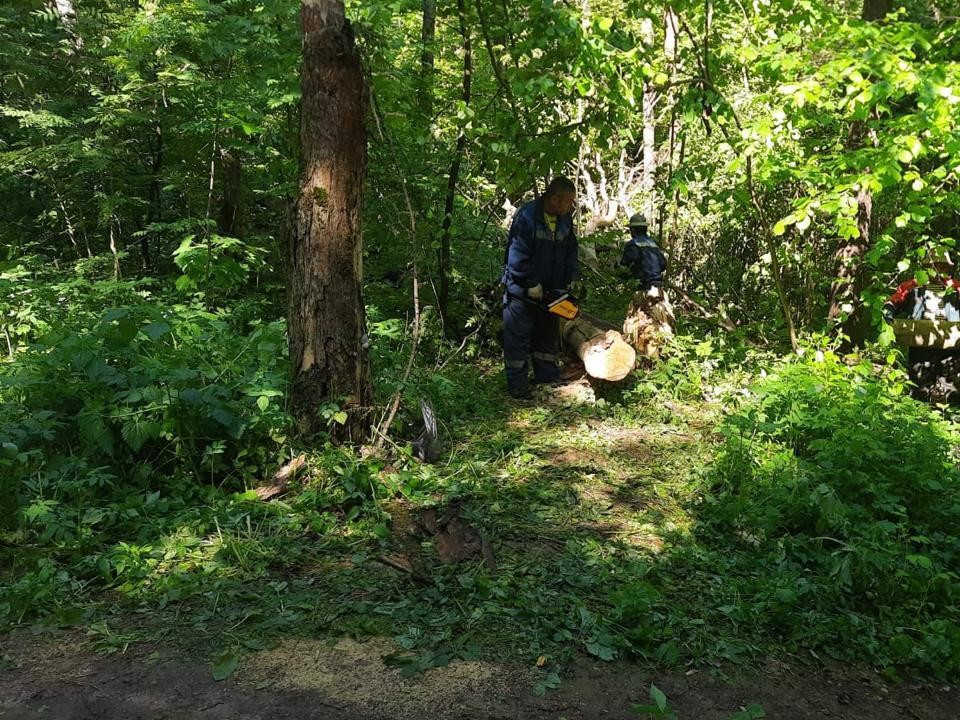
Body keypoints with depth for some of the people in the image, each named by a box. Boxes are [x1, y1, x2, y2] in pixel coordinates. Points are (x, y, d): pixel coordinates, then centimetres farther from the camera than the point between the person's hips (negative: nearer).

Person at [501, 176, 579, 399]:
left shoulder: (565, 220, 0)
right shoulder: (527, 216, -23)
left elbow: (571, 252, 9)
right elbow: (518, 256, -24)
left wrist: (573, 279, -2)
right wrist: (532, 285, -20)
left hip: (549, 289, 7)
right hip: (522, 290, -7)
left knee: (549, 333, 16)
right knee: (519, 337, 0)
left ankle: (547, 375, 30)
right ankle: (517, 384, 7)